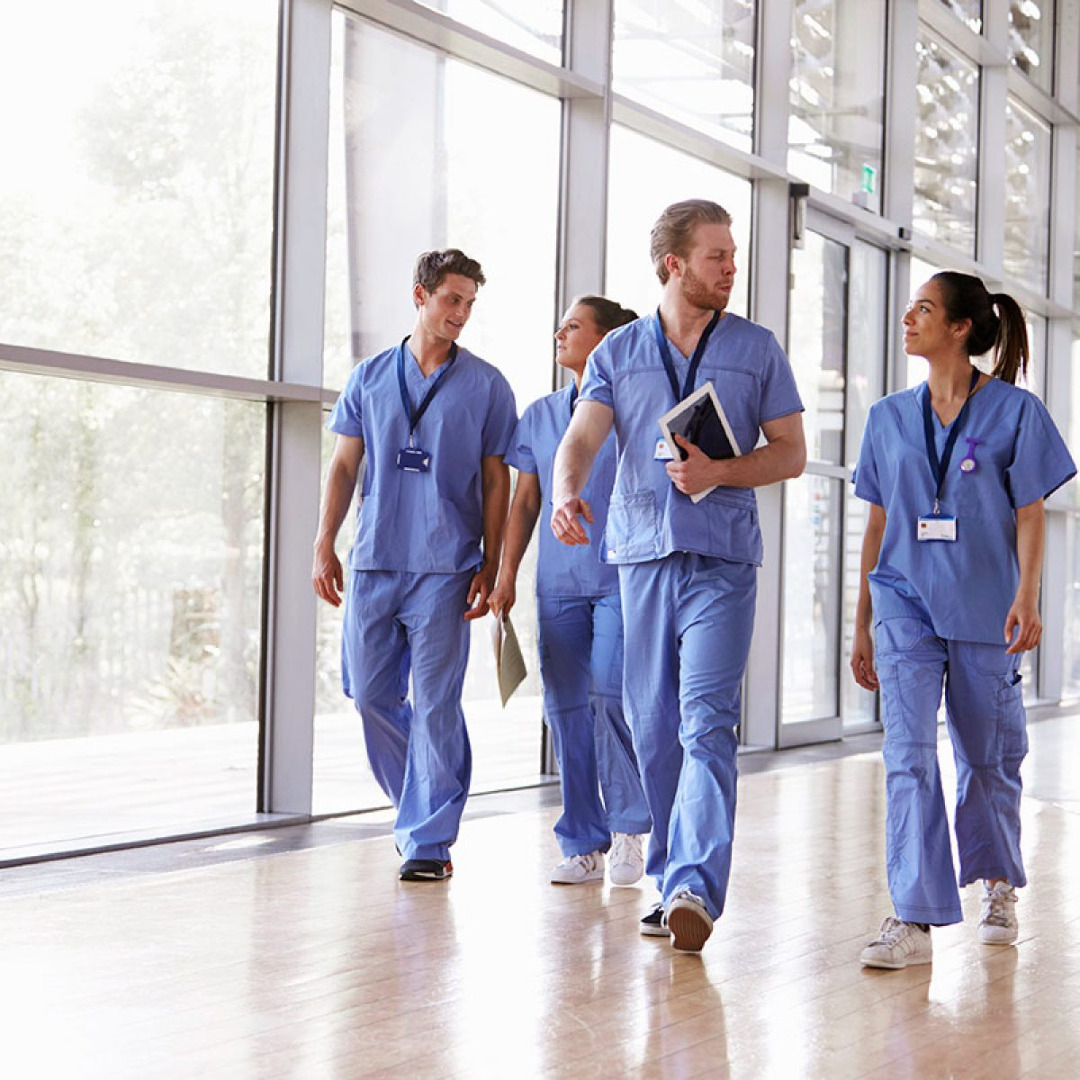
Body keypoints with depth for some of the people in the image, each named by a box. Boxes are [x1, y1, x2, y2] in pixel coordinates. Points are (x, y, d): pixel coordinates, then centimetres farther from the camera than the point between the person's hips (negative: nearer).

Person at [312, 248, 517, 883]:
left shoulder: (486, 386, 5)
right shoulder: (371, 377, 11)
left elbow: (496, 480, 5)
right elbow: (345, 466, 13)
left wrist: (489, 566, -1)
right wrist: (325, 545, 5)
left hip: (445, 566, -3)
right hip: (374, 562, 3)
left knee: (434, 703, -6)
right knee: (371, 694, 6)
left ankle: (429, 838, 1)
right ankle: (423, 805, 26)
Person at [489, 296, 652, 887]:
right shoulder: (540, 415, 15)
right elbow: (525, 502, 17)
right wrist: (506, 575, 10)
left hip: (621, 577, -5)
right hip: (557, 582, 5)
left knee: (611, 694, -16)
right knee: (565, 707, 3)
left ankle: (628, 829, 2)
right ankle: (584, 847, 10)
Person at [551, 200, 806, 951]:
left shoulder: (757, 349, 9)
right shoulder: (619, 352, 11)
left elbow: (792, 453, 9)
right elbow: (581, 439, -2)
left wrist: (719, 472, -10)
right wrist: (567, 493, -24)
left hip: (723, 558, -2)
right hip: (642, 551, 3)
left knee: (707, 723, -15)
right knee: (652, 726, 7)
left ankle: (697, 887, -24)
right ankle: (670, 879, 18)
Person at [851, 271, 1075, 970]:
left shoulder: (1015, 412, 0)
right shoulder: (890, 417, 10)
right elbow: (878, 522, 13)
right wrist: (862, 623, 13)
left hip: (984, 609, -2)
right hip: (906, 603, 2)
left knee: (988, 755, 9)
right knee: (908, 753, -12)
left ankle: (998, 886, 34)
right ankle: (915, 920, -14)